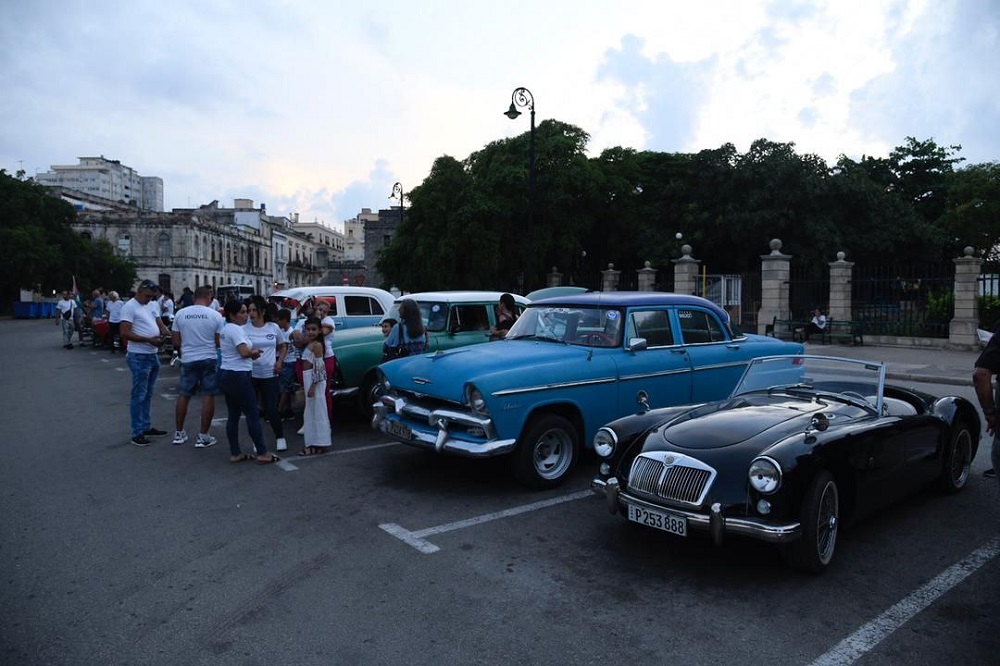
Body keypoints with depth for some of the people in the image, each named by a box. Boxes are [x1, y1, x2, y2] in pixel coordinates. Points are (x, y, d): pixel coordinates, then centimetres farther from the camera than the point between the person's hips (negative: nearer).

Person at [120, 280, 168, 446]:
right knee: (139, 396, -3)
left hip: (153, 355, 9)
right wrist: (149, 339, -23)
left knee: (148, 394, 16)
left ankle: (146, 427, 26)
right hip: (139, 357, -9)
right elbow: (125, 333, -19)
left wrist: (159, 336, 3)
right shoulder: (129, 307, -13)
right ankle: (137, 433, 2)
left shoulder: (149, 305, 13)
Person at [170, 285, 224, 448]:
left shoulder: (180, 313, -2)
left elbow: (175, 341, 3)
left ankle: (179, 433, 24)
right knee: (208, 397, 3)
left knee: (183, 395, 15)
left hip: (188, 360, 3)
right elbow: (219, 342, -6)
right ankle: (203, 436, 4)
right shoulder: (215, 315, -9)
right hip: (209, 359, -3)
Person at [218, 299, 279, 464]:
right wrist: (255, 352, -5)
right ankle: (262, 454, -1)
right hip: (238, 376, -10)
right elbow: (244, 352, -25)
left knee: (233, 415, 12)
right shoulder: (236, 329, -15)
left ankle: (235, 454, 16)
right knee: (253, 414, -4)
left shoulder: (225, 329, 16)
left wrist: (251, 352, 5)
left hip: (225, 375, 10)